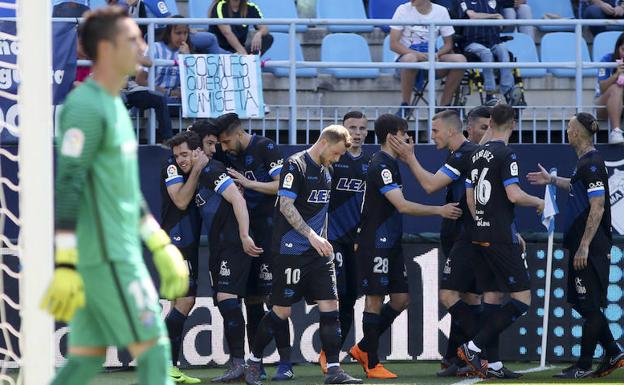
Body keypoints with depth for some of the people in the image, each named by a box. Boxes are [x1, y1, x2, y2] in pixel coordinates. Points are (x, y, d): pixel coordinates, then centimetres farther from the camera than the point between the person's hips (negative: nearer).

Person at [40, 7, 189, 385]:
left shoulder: (115, 108, 18)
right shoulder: (85, 107, -13)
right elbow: (67, 187, -19)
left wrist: (162, 246, 25)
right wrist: (65, 265, -24)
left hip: (120, 253, 9)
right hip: (106, 256, -9)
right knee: (154, 349, -6)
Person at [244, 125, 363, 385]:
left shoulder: (326, 171, 14)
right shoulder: (295, 166, -11)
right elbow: (286, 206, -18)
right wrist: (311, 235, -23)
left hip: (318, 250, 7)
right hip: (291, 251, -7)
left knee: (330, 306, -3)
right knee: (282, 311, -2)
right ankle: (253, 361, 15)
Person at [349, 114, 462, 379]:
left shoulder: (391, 164, 15)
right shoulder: (380, 166, -17)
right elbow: (402, 206, -24)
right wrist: (440, 211, -22)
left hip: (391, 244, 10)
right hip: (375, 245, -10)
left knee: (401, 299, 8)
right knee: (375, 299, -4)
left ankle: (363, 348, 18)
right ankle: (372, 364, 2)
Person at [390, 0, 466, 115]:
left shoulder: (441, 12, 3)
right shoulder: (403, 10, -5)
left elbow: (448, 44, 8)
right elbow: (393, 44, -8)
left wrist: (437, 54, -16)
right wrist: (416, 54, -25)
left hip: (431, 58, 3)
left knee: (460, 59, -22)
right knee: (410, 59, -39)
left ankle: (444, 105, -11)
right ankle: (404, 105, -24)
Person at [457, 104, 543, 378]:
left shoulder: (477, 155, 11)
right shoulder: (506, 155, -13)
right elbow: (514, 195, -20)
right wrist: (538, 202, -2)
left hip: (480, 236, 8)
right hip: (501, 239, -8)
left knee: (491, 298, 12)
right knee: (522, 299, -5)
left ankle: (487, 361, 8)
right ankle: (473, 348, -13)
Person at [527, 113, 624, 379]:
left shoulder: (592, 164, -17)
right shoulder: (585, 162, 13)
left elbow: (597, 208, -22)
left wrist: (584, 247, -24)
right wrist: (552, 180, 40)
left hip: (591, 247, -10)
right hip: (581, 245, 10)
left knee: (590, 306, -3)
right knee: (580, 302, 15)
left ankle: (584, 365, 2)